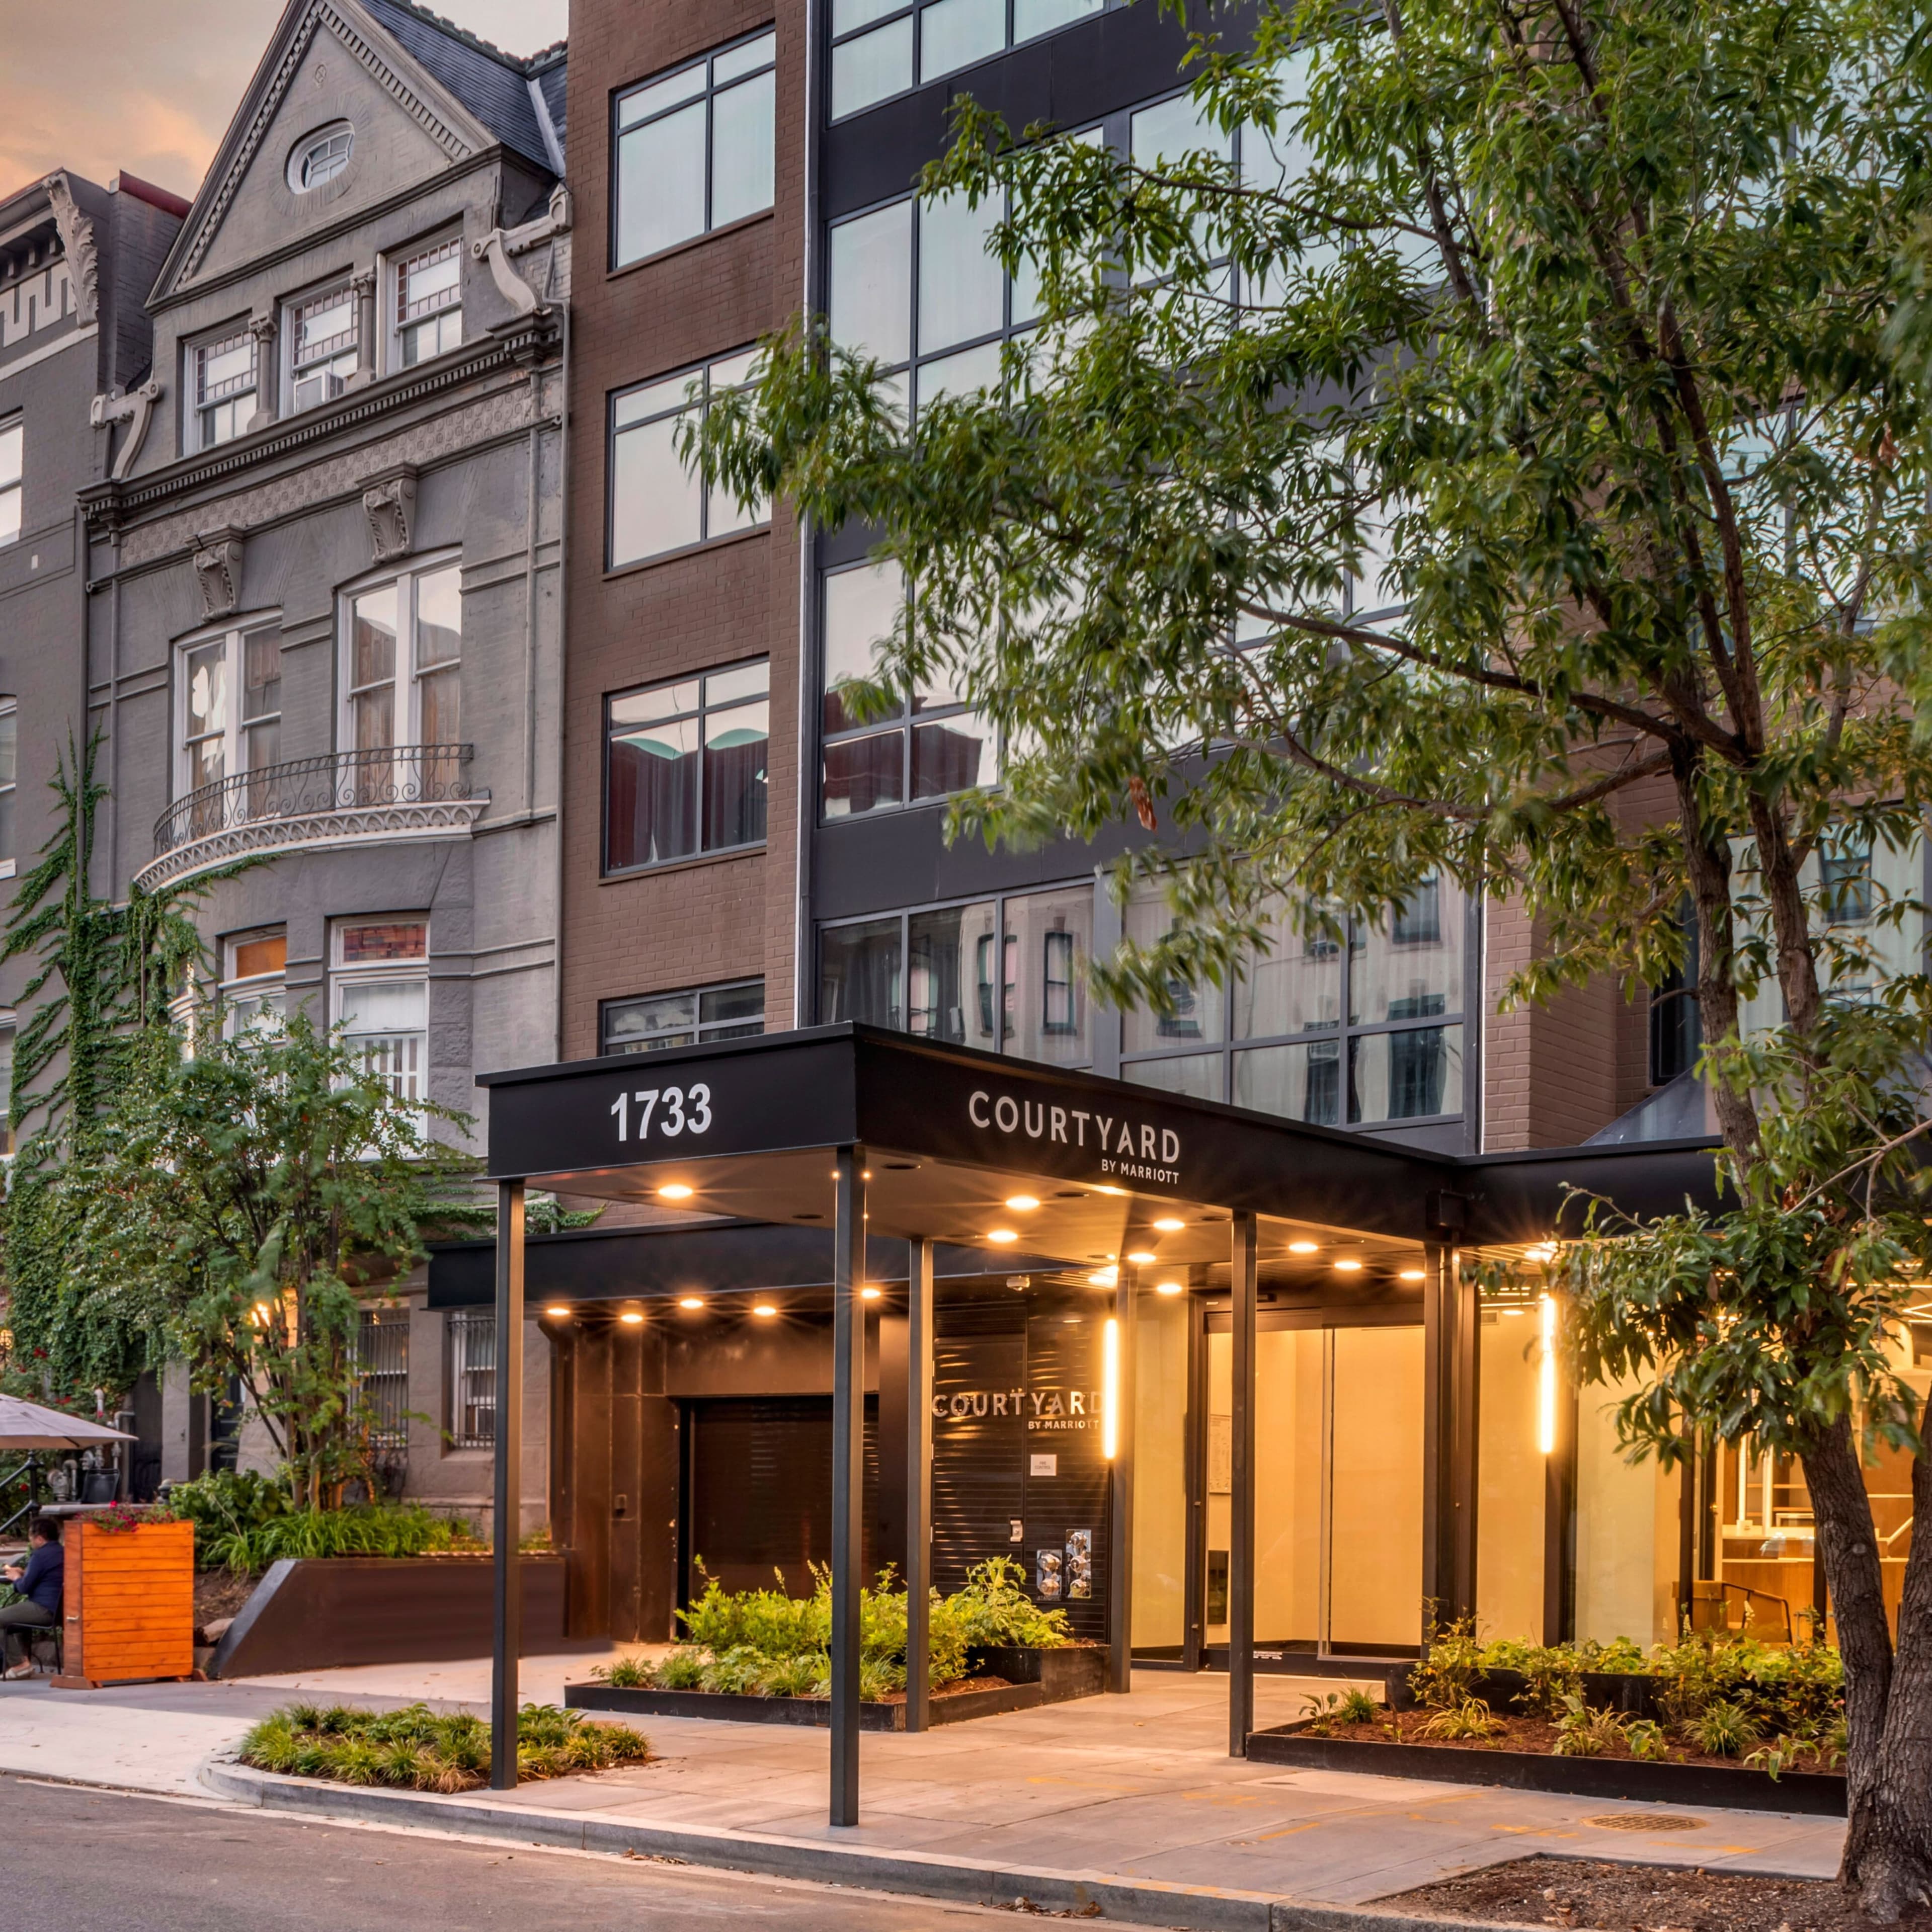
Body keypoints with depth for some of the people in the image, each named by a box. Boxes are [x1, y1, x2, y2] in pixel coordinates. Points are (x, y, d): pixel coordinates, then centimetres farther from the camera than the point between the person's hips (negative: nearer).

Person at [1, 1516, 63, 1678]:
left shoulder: (40, 1556, -17)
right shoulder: (62, 1553, 12)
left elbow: (24, 1588, -12)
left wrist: (16, 1578, 8)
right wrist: (23, 1573, 21)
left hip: (43, 1610, -10)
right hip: (58, 1610, 10)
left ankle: (19, 1663, 0)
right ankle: (26, 1660, 28)